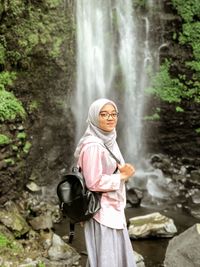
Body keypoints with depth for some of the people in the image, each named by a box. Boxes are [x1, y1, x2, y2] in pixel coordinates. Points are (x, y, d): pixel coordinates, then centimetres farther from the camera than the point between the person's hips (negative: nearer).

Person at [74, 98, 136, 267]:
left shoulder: (109, 140, 7)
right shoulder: (92, 145, -21)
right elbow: (94, 182, -24)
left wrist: (123, 170, -4)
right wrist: (122, 176, -14)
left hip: (113, 209, 9)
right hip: (102, 212, -9)